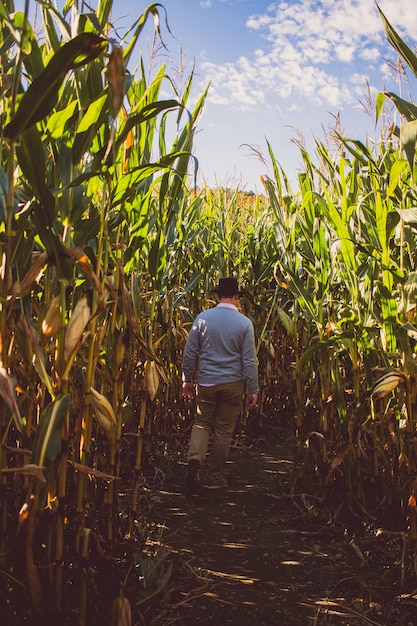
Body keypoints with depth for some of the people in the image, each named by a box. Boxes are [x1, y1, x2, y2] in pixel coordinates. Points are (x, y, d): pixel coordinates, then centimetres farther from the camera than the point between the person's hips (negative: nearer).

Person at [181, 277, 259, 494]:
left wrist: (187, 379, 13)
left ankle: (194, 459, -10)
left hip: (206, 382, 1)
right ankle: (216, 477, 20)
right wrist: (253, 390, 3)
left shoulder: (203, 318, -3)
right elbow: (249, 360, -5)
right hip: (232, 384, -1)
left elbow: (189, 352, 1)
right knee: (224, 430, 11)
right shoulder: (244, 323, -6)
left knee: (202, 423, 16)